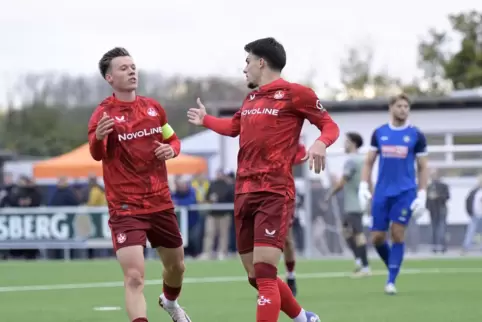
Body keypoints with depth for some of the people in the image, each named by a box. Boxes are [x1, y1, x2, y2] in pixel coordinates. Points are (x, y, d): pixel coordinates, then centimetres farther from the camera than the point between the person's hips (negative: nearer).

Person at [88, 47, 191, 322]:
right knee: (134, 276, -19)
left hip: (161, 203, 6)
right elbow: (97, 155, -25)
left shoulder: (153, 107, 4)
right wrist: (98, 138, -49)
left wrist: (171, 149, -6)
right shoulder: (104, 114, -12)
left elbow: (173, 139, 18)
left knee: (176, 266, 22)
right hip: (126, 208, -5)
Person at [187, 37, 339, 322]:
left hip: (275, 194, -8)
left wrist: (321, 144, -24)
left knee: (264, 273, -18)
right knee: (256, 277, 11)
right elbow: (234, 127, 38)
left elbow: (330, 125, -3)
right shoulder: (250, 99, 18)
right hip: (245, 193, 8)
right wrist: (205, 120, 51)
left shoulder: (294, 93, -4)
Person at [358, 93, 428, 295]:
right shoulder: (379, 133, 8)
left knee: (397, 234, -11)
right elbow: (369, 162, 12)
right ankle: (393, 268, 25)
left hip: (405, 192, -2)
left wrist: (422, 195, -3)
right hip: (382, 193, 2)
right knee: (377, 237, 0)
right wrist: (363, 186, 0)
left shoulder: (416, 135, 3)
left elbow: (422, 167, 5)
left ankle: (391, 281, -6)